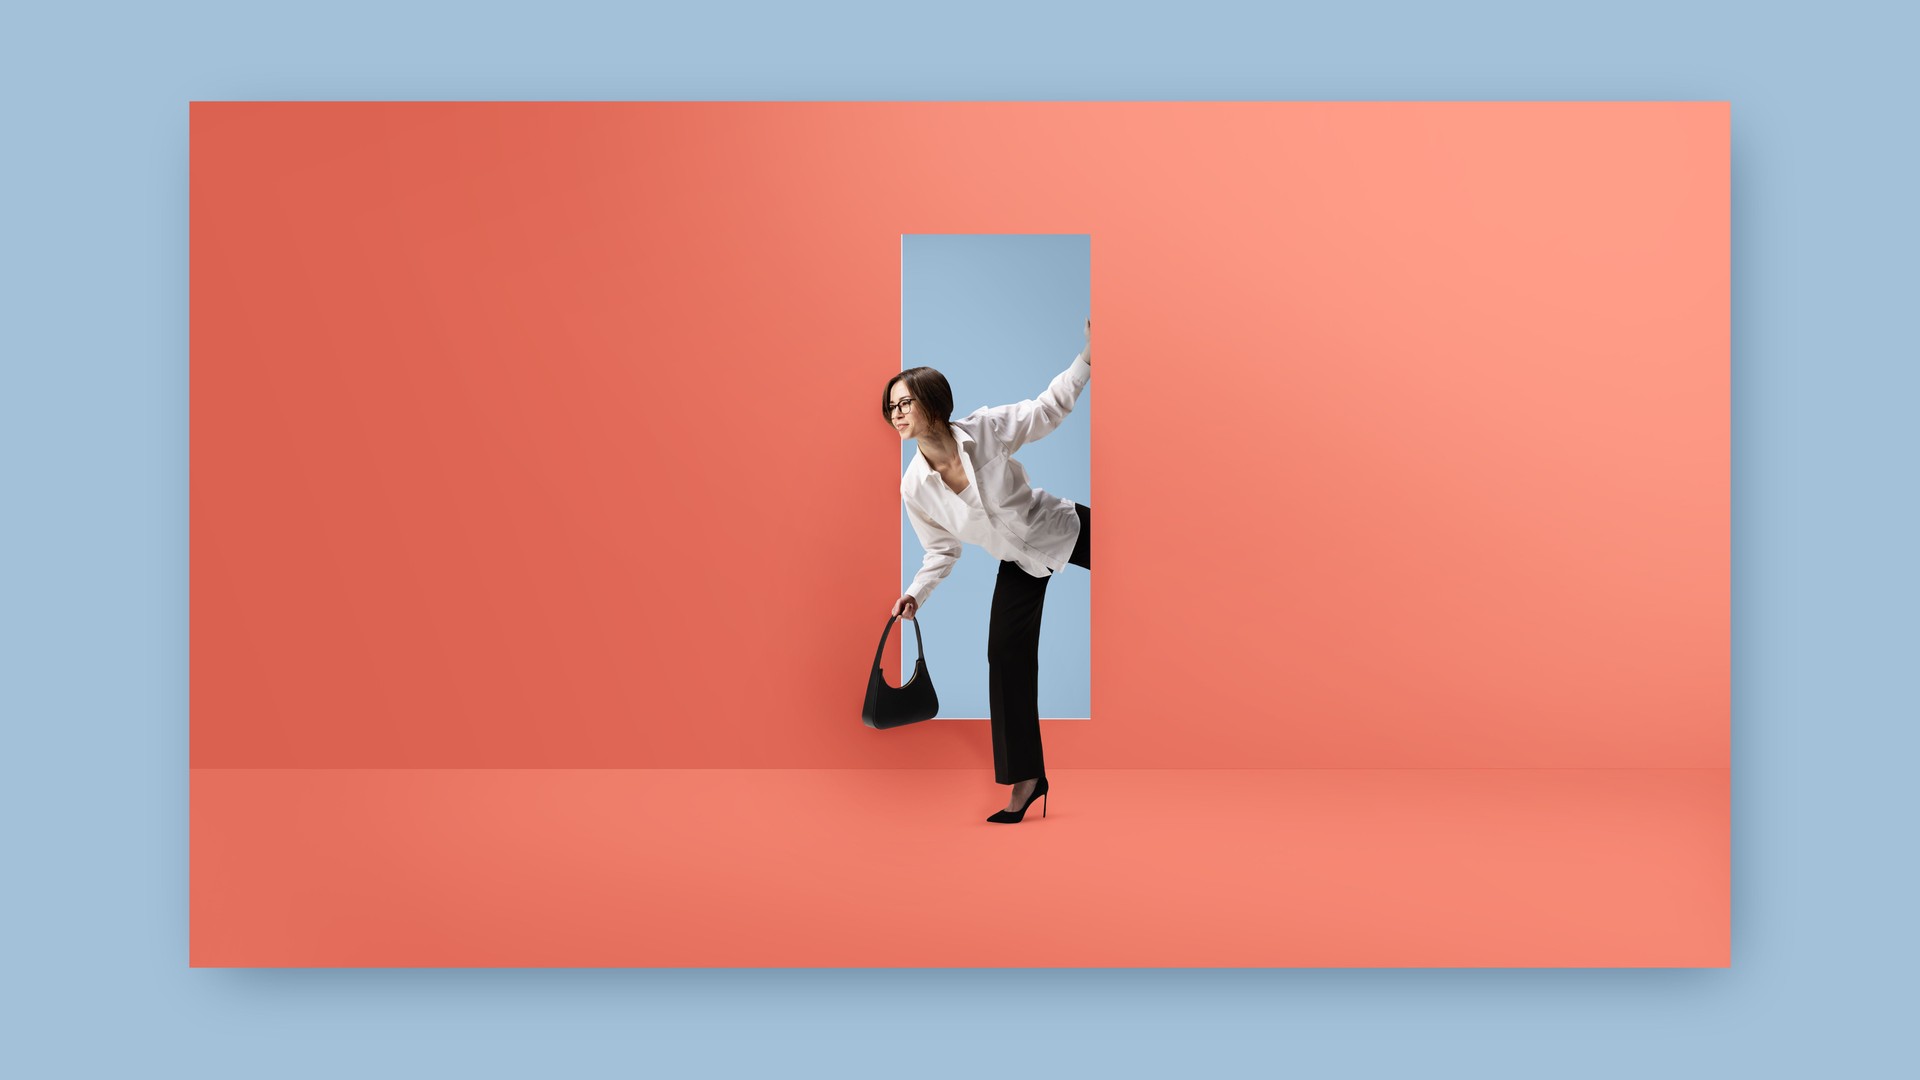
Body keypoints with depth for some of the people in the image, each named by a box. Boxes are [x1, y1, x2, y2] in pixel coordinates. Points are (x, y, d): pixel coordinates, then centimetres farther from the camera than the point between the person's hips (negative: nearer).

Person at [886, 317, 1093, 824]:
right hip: (1020, 564, 2)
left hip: (1067, 528, -1)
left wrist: (1087, 357, -22)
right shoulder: (914, 488, -16)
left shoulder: (986, 428, -24)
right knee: (1006, 657, -4)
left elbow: (1049, 408, -12)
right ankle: (1027, 780, 6)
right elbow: (943, 549, -2)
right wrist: (916, 593, -16)